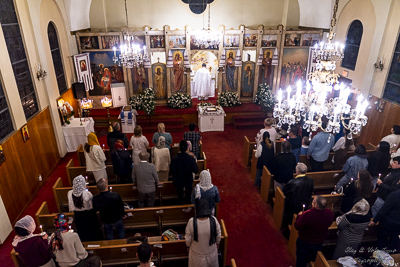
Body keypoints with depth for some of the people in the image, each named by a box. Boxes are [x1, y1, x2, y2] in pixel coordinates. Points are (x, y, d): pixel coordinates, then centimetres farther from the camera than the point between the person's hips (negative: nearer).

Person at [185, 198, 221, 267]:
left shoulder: (191, 222, -32)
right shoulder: (213, 220, -29)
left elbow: (188, 238, -16)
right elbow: (218, 235, -11)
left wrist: (188, 246, 5)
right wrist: (217, 244, 9)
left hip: (197, 253, 0)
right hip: (211, 251, 1)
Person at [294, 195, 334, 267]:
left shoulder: (307, 215, -41)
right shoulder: (329, 213, -24)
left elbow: (297, 227, -26)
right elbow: (328, 224, -2)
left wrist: (299, 216, -11)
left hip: (305, 242, -5)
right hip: (320, 242, 5)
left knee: (301, 258, 23)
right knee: (314, 258, 33)